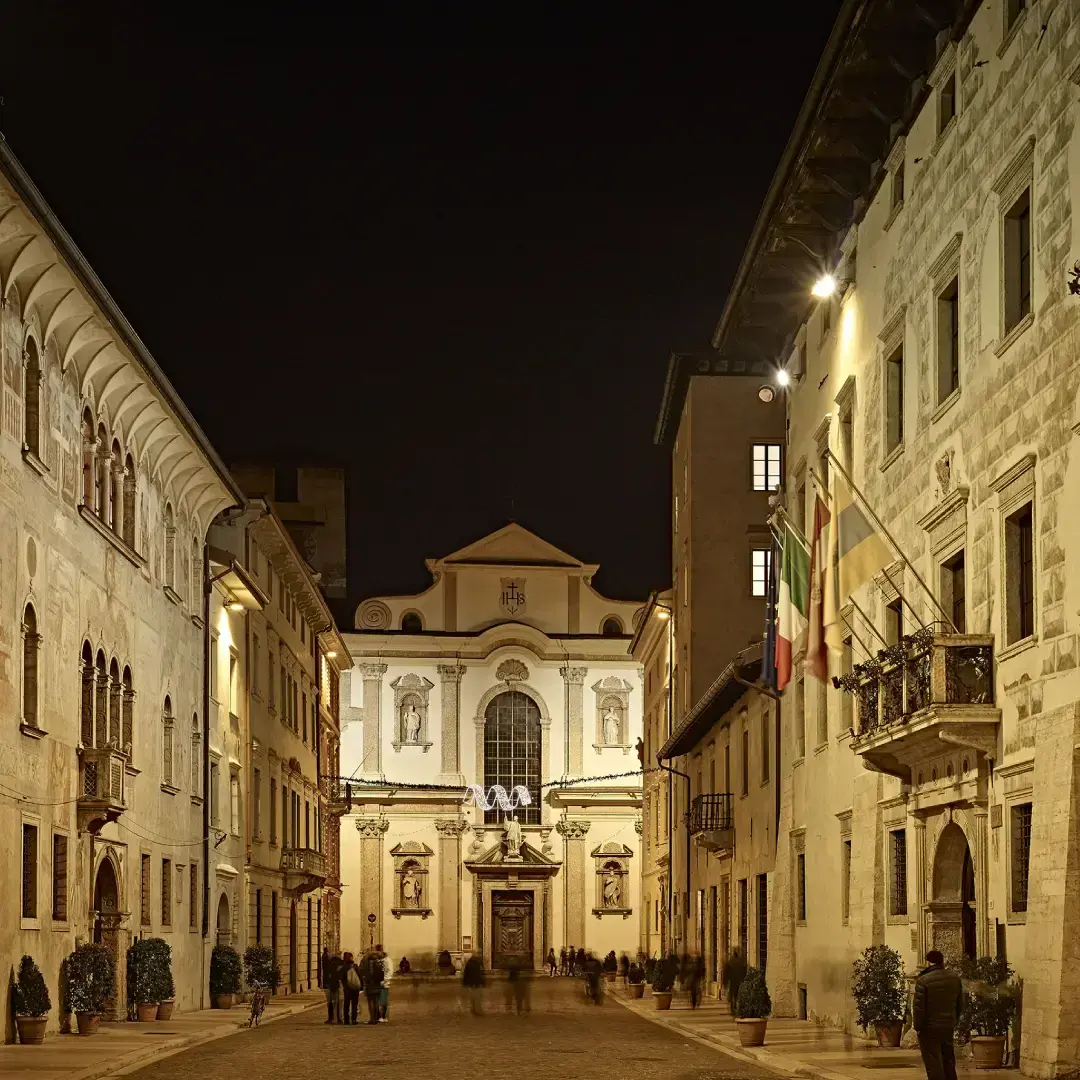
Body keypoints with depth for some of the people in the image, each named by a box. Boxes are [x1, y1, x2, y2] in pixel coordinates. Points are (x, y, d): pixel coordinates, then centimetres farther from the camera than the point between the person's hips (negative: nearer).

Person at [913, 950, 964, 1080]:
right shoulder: (955, 978, 1)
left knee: (934, 1065, -2)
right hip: (948, 1028, 6)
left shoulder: (923, 980, -18)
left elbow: (919, 1007, -17)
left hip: (929, 1029, -6)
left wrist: (917, 1026, -4)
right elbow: (960, 1004, 9)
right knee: (948, 1062, 19)